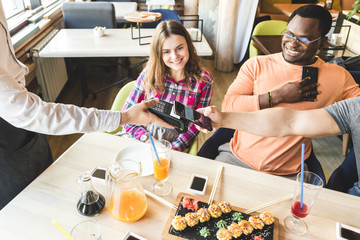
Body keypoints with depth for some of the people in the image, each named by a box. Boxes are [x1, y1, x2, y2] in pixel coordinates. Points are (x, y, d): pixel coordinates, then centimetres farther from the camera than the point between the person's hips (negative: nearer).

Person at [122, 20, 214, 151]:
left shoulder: (204, 80, -4)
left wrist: (171, 149, -16)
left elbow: (196, 124, -2)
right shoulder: (150, 73, -3)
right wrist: (146, 139, -16)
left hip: (175, 143, -1)